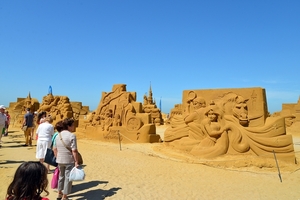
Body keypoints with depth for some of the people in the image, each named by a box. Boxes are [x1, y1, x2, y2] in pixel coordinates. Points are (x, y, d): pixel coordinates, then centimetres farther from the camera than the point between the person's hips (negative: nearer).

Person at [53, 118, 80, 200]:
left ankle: (59, 193, 38)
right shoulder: (72, 135, -17)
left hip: (60, 160, 7)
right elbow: (74, 151, -20)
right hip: (69, 161, -7)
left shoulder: (58, 135, 5)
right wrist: (76, 162, -15)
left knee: (61, 176, 23)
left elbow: (54, 149, 11)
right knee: (68, 178, 6)